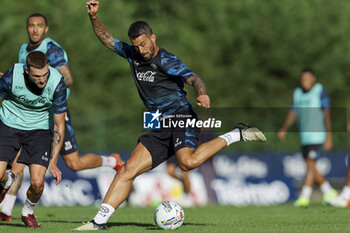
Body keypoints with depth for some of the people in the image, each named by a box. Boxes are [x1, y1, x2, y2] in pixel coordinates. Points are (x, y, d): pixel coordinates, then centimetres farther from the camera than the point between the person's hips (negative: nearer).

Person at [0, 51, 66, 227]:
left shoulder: (57, 83, -25)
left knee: (37, 183, -14)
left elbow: (59, 125, -15)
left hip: (40, 129, 0)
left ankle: (28, 211, 21)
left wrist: (53, 162, -16)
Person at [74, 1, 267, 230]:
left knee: (188, 162, -35)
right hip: (161, 129, 7)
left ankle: (235, 135, -18)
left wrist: (201, 93, -45)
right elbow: (107, 38, 23)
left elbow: (193, 78, -22)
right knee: (127, 171, -1)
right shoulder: (133, 55, 13)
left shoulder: (167, 61, -8)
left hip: (180, 117, -7)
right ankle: (100, 221, 1)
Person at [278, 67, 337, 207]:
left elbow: (327, 114, -10)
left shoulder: (320, 92, -7)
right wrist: (283, 130, -4)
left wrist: (329, 137, -14)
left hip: (316, 135, -7)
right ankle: (329, 192, 24)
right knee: (310, 168, 9)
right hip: (304, 137, 7)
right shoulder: (297, 94, 12)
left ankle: (304, 197, -15)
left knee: (310, 165, -13)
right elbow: (292, 113, 11)